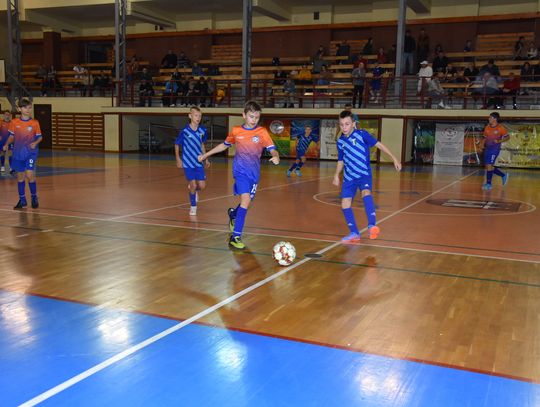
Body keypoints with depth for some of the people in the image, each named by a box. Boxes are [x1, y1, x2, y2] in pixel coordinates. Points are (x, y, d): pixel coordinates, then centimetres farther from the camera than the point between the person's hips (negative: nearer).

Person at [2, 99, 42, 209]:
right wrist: (6, 144, -5)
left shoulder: (35, 123, -3)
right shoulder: (14, 122, 2)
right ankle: (22, 200, 20)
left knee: (30, 175, -13)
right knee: (20, 176, 8)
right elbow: (12, 136, 12)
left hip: (31, 153, -3)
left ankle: (34, 198, 7)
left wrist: (35, 143, -16)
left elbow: (40, 137, 3)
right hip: (18, 153, 3)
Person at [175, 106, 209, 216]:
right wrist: (178, 159, -6)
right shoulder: (185, 131, -13)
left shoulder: (202, 131, -2)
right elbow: (177, 145, 0)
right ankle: (193, 206, 16)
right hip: (187, 163, -3)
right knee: (193, 185, -5)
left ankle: (194, 190, 37)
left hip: (199, 162, 3)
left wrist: (206, 159, 15)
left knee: (202, 185, 0)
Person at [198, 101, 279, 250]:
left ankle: (233, 214, 50)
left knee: (246, 201, 13)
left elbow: (273, 149, -12)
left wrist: (276, 156, -36)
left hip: (254, 173, 2)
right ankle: (235, 237, -17)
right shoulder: (236, 131, 0)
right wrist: (206, 155, 20)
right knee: (246, 199, -21)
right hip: (240, 170, -2)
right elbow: (224, 145, 16)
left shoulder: (262, 132, -4)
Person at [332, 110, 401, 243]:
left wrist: (394, 158, -10)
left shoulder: (362, 134, -8)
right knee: (345, 203, -2)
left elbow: (379, 144, -7)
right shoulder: (340, 141, 6)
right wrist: (336, 175, 5)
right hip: (349, 177, 5)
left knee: (366, 193, -33)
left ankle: (371, 226, -39)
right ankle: (354, 233, 11)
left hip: (364, 174, -5)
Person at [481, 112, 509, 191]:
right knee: (488, 166, 9)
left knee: (489, 165, -11)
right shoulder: (487, 127, 6)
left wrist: (499, 141, -17)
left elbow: (507, 137, -2)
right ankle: (503, 176, 27)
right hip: (487, 148, 7)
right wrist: (483, 145, 5)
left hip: (495, 148, -7)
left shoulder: (500, 128, -9)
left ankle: (488, 184, 0)